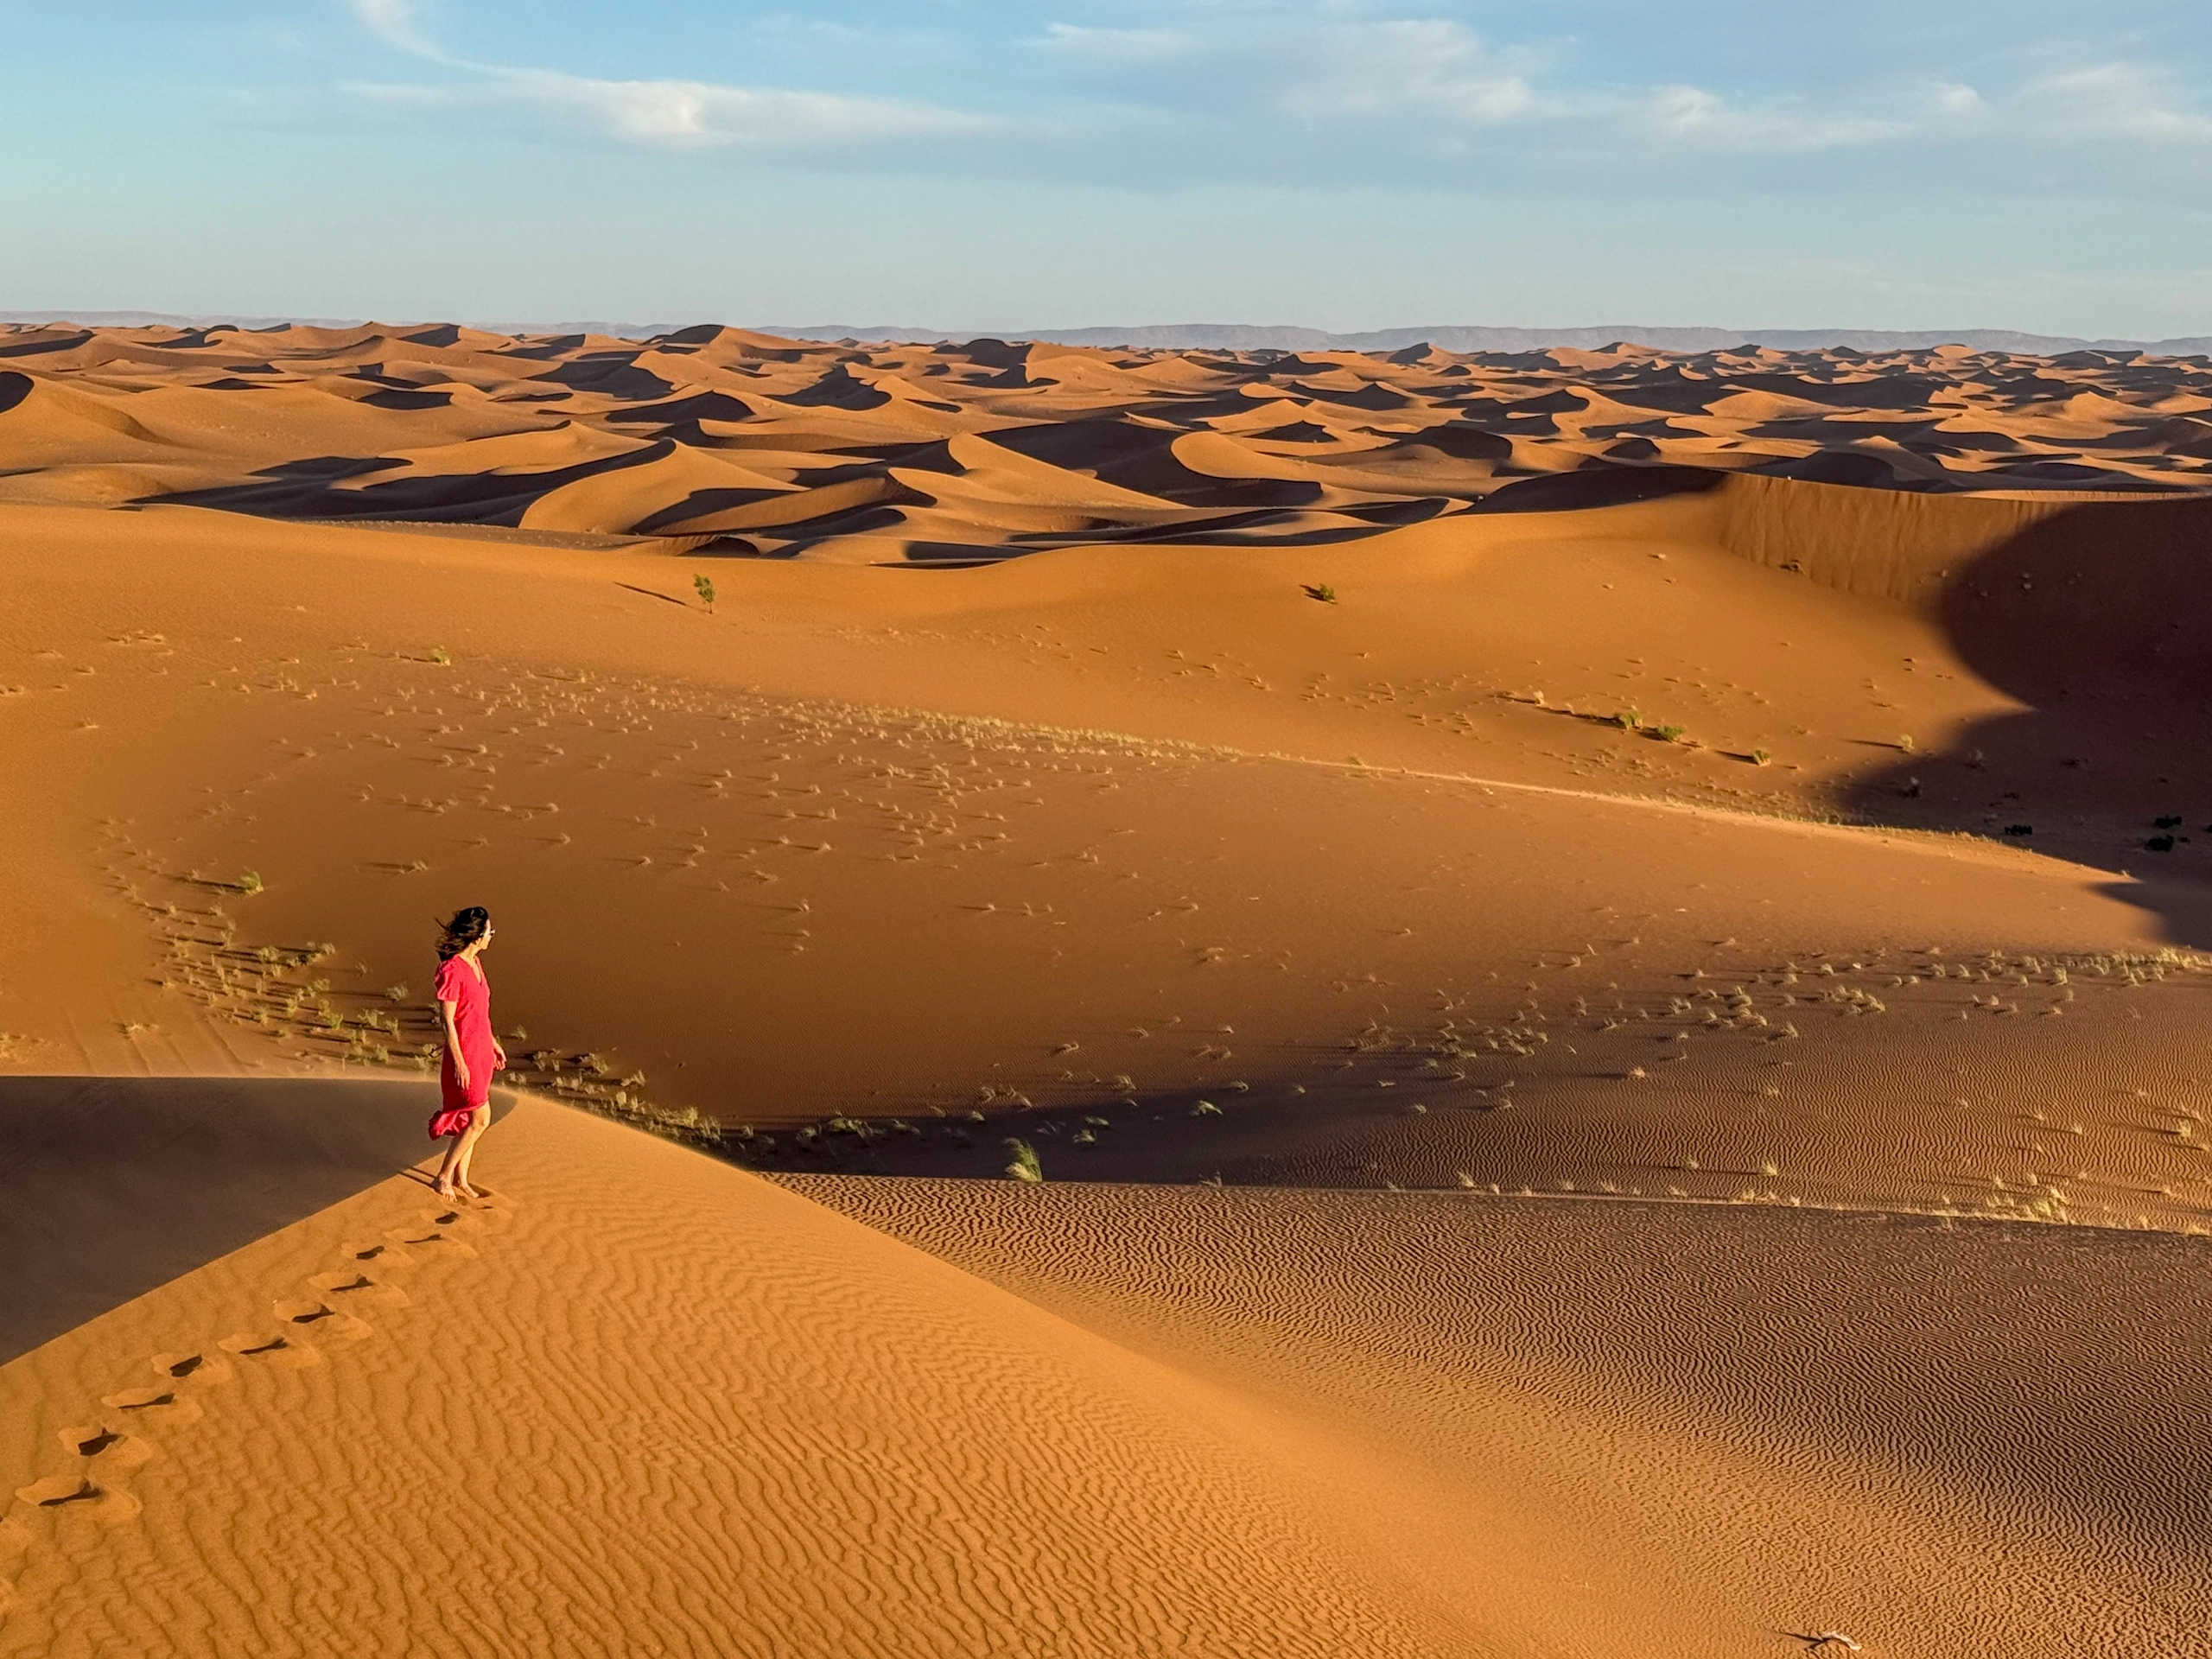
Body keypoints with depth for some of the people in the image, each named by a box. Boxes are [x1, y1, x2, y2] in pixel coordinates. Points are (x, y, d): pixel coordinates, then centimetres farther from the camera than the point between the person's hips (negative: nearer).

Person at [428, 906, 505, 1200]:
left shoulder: (475, 962, 6)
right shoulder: (451, 970, -21)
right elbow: (447, 1020, -18)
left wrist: (494, 1044, 20)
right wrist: (459, 1062, -18)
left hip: (481, 1051, 9)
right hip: (464, 1054, -9)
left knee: (471, 1119, 14)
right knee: (480, 1119, -4)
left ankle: (461, 1180, 24)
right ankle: (444, 1176, 9)